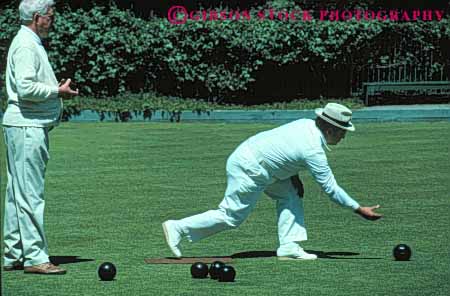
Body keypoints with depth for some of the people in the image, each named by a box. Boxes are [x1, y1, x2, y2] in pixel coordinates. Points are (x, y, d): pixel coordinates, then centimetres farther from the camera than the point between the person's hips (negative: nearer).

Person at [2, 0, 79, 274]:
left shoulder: (32, 44, 20)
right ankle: (34, 257, -11)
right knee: (29, 193, -10)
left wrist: (56, 89, 11)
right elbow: (26, 88, -23)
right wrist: (58, 91, -14)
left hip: (32, 126, 11)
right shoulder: (26, 46, -13)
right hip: (27, 127, -11)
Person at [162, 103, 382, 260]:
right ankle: (179, 228, 5)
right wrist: (359, 209, -13)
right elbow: (330, 188, -18)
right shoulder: (313, 151, -22)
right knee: (231, 216, -1)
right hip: (247, 171, -10)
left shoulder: (306, 124, 2)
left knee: (290, 193, 7)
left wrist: (294, 175, 9)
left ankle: (289, 247, 3)